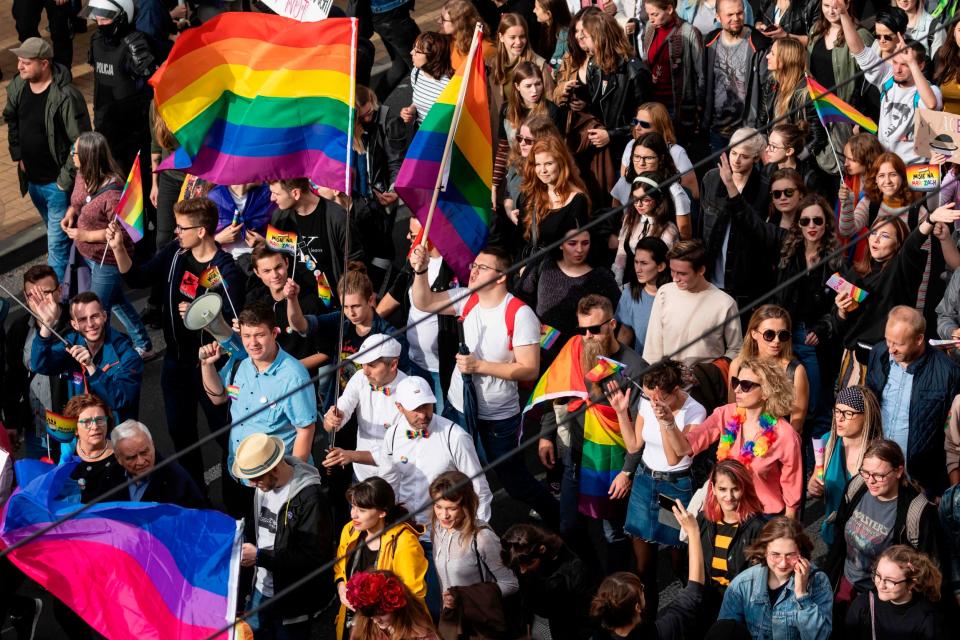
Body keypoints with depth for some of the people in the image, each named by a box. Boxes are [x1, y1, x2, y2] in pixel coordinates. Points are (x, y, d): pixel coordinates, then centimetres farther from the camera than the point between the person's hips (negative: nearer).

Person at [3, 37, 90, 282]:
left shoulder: (66, 96, -26)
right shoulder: (17, 87, -3)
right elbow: (10, 119, 17)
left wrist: (66, 178, -19)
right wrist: (17, 154, 12)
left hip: (57, 182, -8)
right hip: (33, 179, 8)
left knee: (57, 244, -3)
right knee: (55, 233, 25)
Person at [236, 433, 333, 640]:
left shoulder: (311, 500, -25)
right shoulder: (264, 486, 0)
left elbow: (312, 558, -26)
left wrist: (259, 556, -26)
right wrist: (242, 539, -5)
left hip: (292, 599, -7)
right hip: (262, 590, 7)